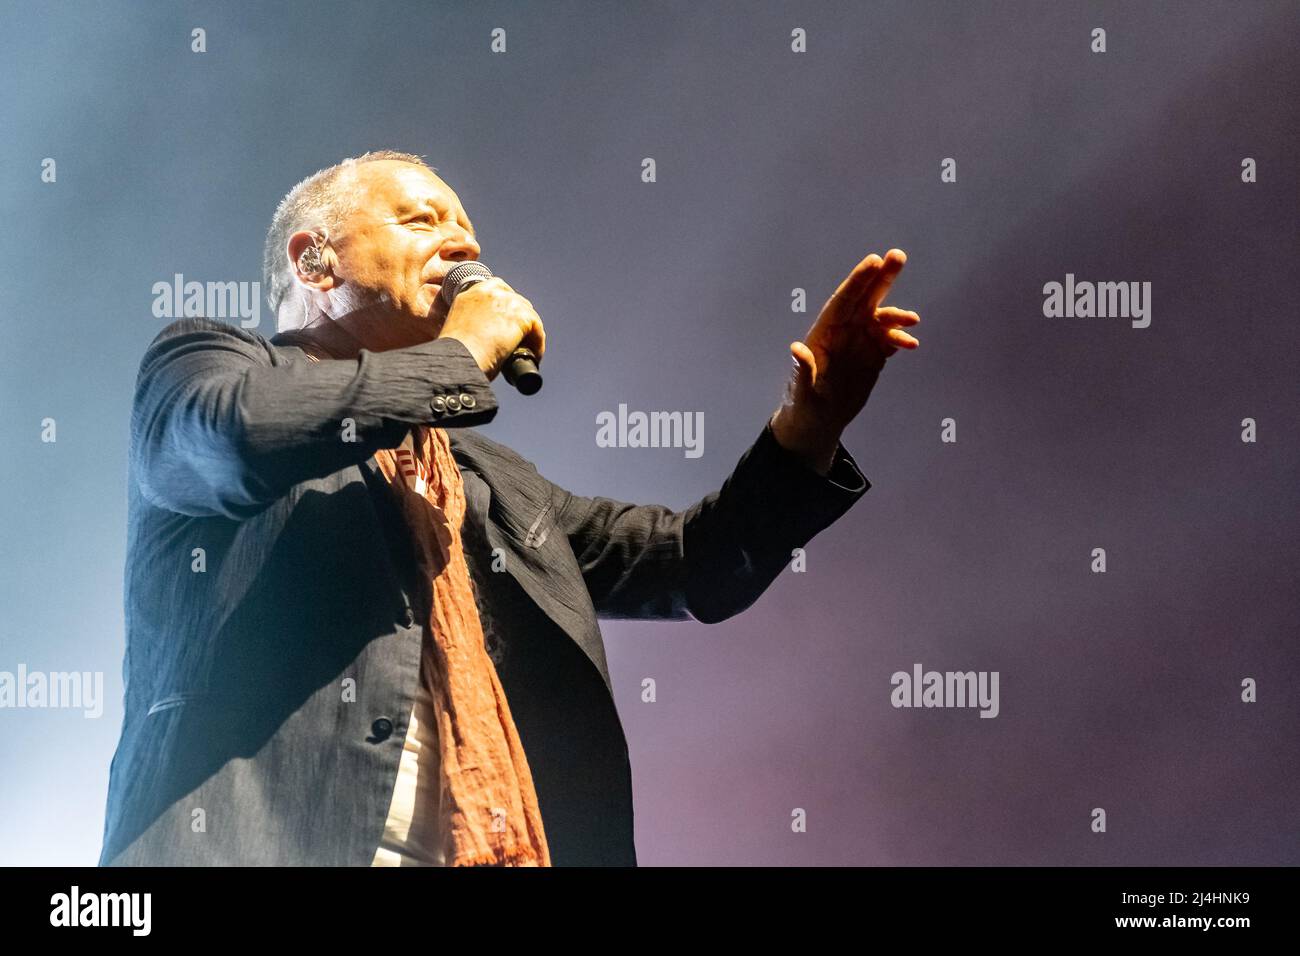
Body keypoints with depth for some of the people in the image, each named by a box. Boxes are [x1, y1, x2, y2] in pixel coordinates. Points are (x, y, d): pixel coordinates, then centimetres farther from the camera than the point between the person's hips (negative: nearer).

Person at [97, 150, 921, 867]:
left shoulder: (492, 479, 27)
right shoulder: (199, 363, 11)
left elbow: (690, 562, 25)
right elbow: (243, 430, -13)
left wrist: (808, 422, 8)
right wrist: (465, 353, 0)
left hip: (493, 849, 6)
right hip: (265, 845, -5)